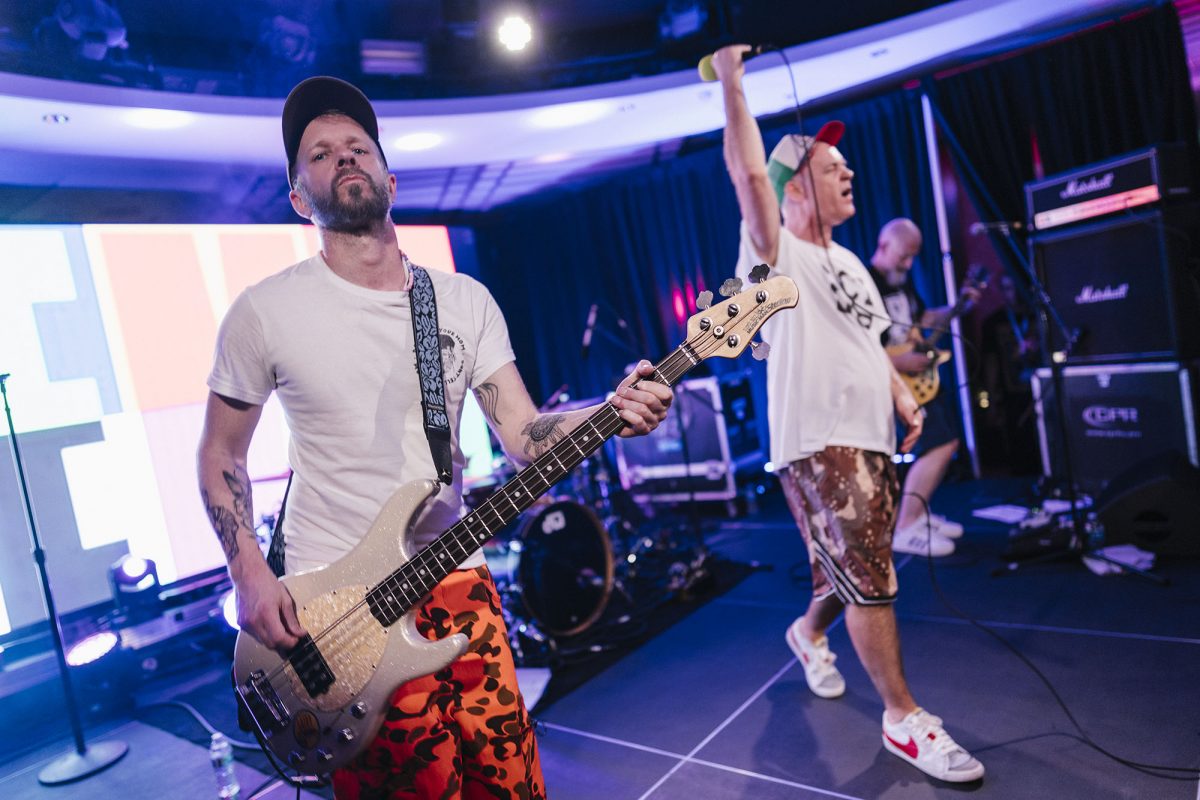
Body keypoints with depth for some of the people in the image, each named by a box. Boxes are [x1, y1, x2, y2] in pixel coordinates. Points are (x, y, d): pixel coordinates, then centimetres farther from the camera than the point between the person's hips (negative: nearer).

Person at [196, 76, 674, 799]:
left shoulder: (466, 300, 2)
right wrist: (250, 575, -7)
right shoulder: (264, 312, -6)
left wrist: (611, 412, -22)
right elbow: (220, 453, 5)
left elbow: (523, 434, -4)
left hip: (458, 584, 3)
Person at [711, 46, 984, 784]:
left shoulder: (850, 263, 19)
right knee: (870, 581, -6)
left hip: (872, 438, 8)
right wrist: (731, 82, -14)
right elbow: (748, 173, -20)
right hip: (816, 443, -8)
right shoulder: (777, 254, -6)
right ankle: (905, 718, 8)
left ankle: (809, 633, 45)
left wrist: (901, 394, 8)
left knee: (859, 572, 18)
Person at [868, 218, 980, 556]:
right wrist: (896, 362, -26)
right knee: (939, 445, -15)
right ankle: (905, 530, -7)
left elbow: (924, 318, 24)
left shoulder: (903, 281, 12)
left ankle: (920, 514, 27)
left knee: (947, 443, 15)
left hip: (919, 376, 10)